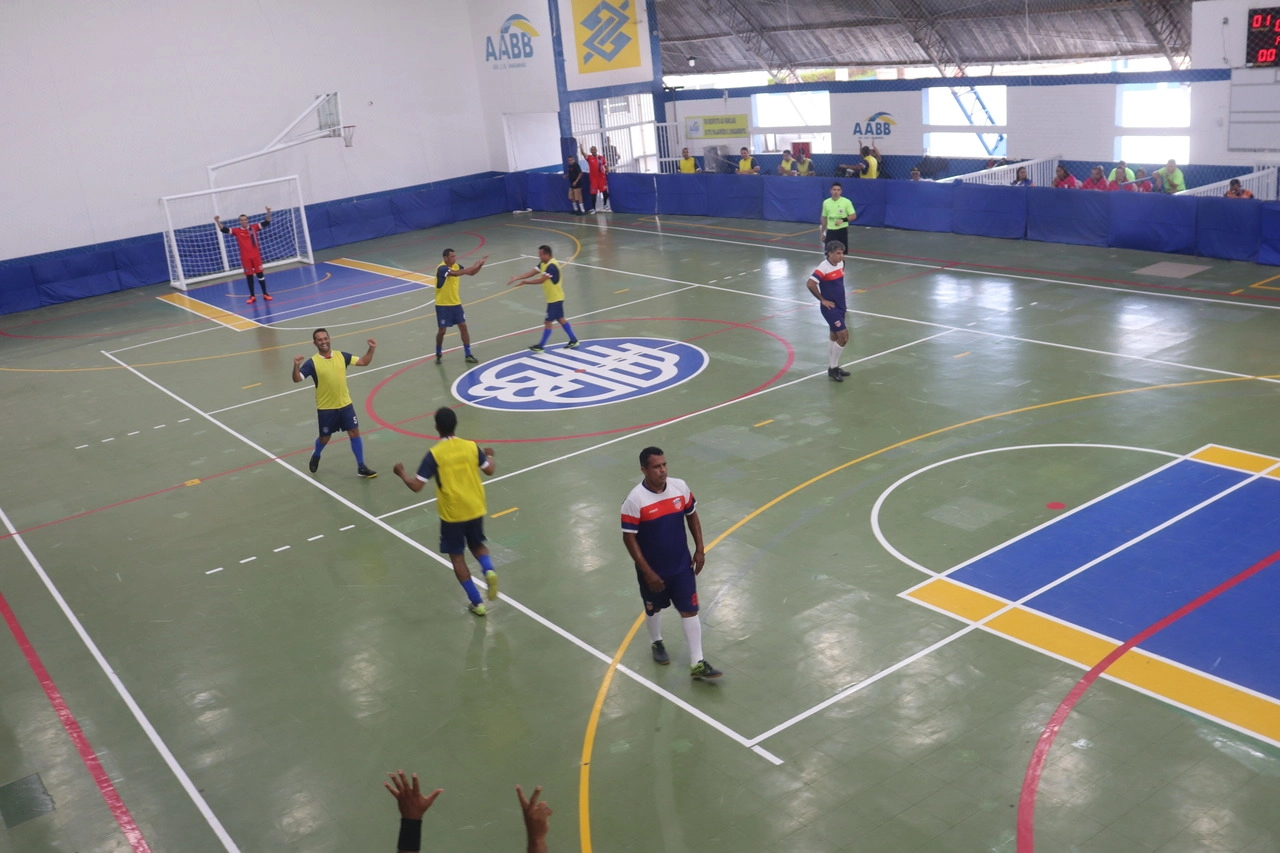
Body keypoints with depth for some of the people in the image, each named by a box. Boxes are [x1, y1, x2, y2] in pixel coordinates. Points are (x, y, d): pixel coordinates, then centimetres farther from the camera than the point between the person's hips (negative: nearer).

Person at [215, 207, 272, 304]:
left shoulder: (254, 228, -1)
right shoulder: (237, 231, -2)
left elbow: (266, 223, -5)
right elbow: (224, 229, -8)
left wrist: (268, 213, -20)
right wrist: (217, 221, -23)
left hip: (256, 256, 0)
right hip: (245, 258, 0)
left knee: (260, 274, 6)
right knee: (249, 276, 6)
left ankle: (265, 294, 14)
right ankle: (252, 296, 14)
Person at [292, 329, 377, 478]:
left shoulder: (341, 356, -2)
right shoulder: (312, 362, -13)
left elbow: (364, 362, 4)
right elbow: (297, 379, -20)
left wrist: (371, 349, -11)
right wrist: (296, 365, -39)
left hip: (345, 404, 3)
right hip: (325, 408, -3)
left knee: (354, 433, -1)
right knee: (325, 438, 12)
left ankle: (361, 467, 8)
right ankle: (315, 457, 45)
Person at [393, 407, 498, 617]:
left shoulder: (434, 454, -15)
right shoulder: (471, 446, -5)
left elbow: (416, 486, -15)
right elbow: (489, 471, 8)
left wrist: (401, 472, 3)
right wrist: (489, 455, 30)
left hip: (452, 514, -3)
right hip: (475, 509, 3)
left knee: (457, 557, 12)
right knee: (477, 545, 26)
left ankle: (477, 603, 11)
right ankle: (489, 570, -5)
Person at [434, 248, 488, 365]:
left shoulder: (456, 266, 1)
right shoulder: (442, 268, -22)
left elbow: (471, 272, 10)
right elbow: (456, 273, -38)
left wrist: (480, 265, -9)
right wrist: (473, 266, -36)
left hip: (456, 303, 6)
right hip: (443, 305, -6)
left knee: (463, 327, 1)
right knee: (441, 331, 2)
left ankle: (468, 355, 7)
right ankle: (438, 354, 24)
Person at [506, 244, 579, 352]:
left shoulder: (552, 266, -25)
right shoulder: (543, 264, 6)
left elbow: (541, 280, -27)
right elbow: (532, 273, 1)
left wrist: (524, 282, -21)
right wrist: (517, 278, -10)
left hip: (555, 298, -10)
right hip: (554, 298, 10)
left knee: (548, 321, -3)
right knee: (560, 319, 16)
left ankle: (540, 346, 4)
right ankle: (573, 340, 22)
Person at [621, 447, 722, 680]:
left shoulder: (680, 487, -10)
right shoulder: (635, 500, -23)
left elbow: (692, 516, 5)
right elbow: (629, 538, -18)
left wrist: (699, 550, 3)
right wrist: (647, 572, -19)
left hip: (682, 565, 3)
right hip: (653, 570, -3)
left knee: (689, 611, 4)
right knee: (654, 609, 20)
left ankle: (697, 664, 13)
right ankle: (657, 644, 48)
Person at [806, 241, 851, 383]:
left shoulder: (841, 263, 3)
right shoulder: (823, 268, -22)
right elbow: (810, 284, -28)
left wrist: (838, 294, 14)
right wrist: (823, 300, -18)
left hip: (840, 305, 8)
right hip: (830, 306, -8)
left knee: (834, 336, 16)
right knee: (843, 336, -10)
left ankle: (832, 367, 28)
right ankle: (832, 368, 3)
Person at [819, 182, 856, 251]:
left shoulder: (846, 202, -6)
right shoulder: (826, 202, 5)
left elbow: (853, 216, -5)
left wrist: (842, 220, -21)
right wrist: (822, 232, 13)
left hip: (842, 231, -2)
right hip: (830, 231, 3)